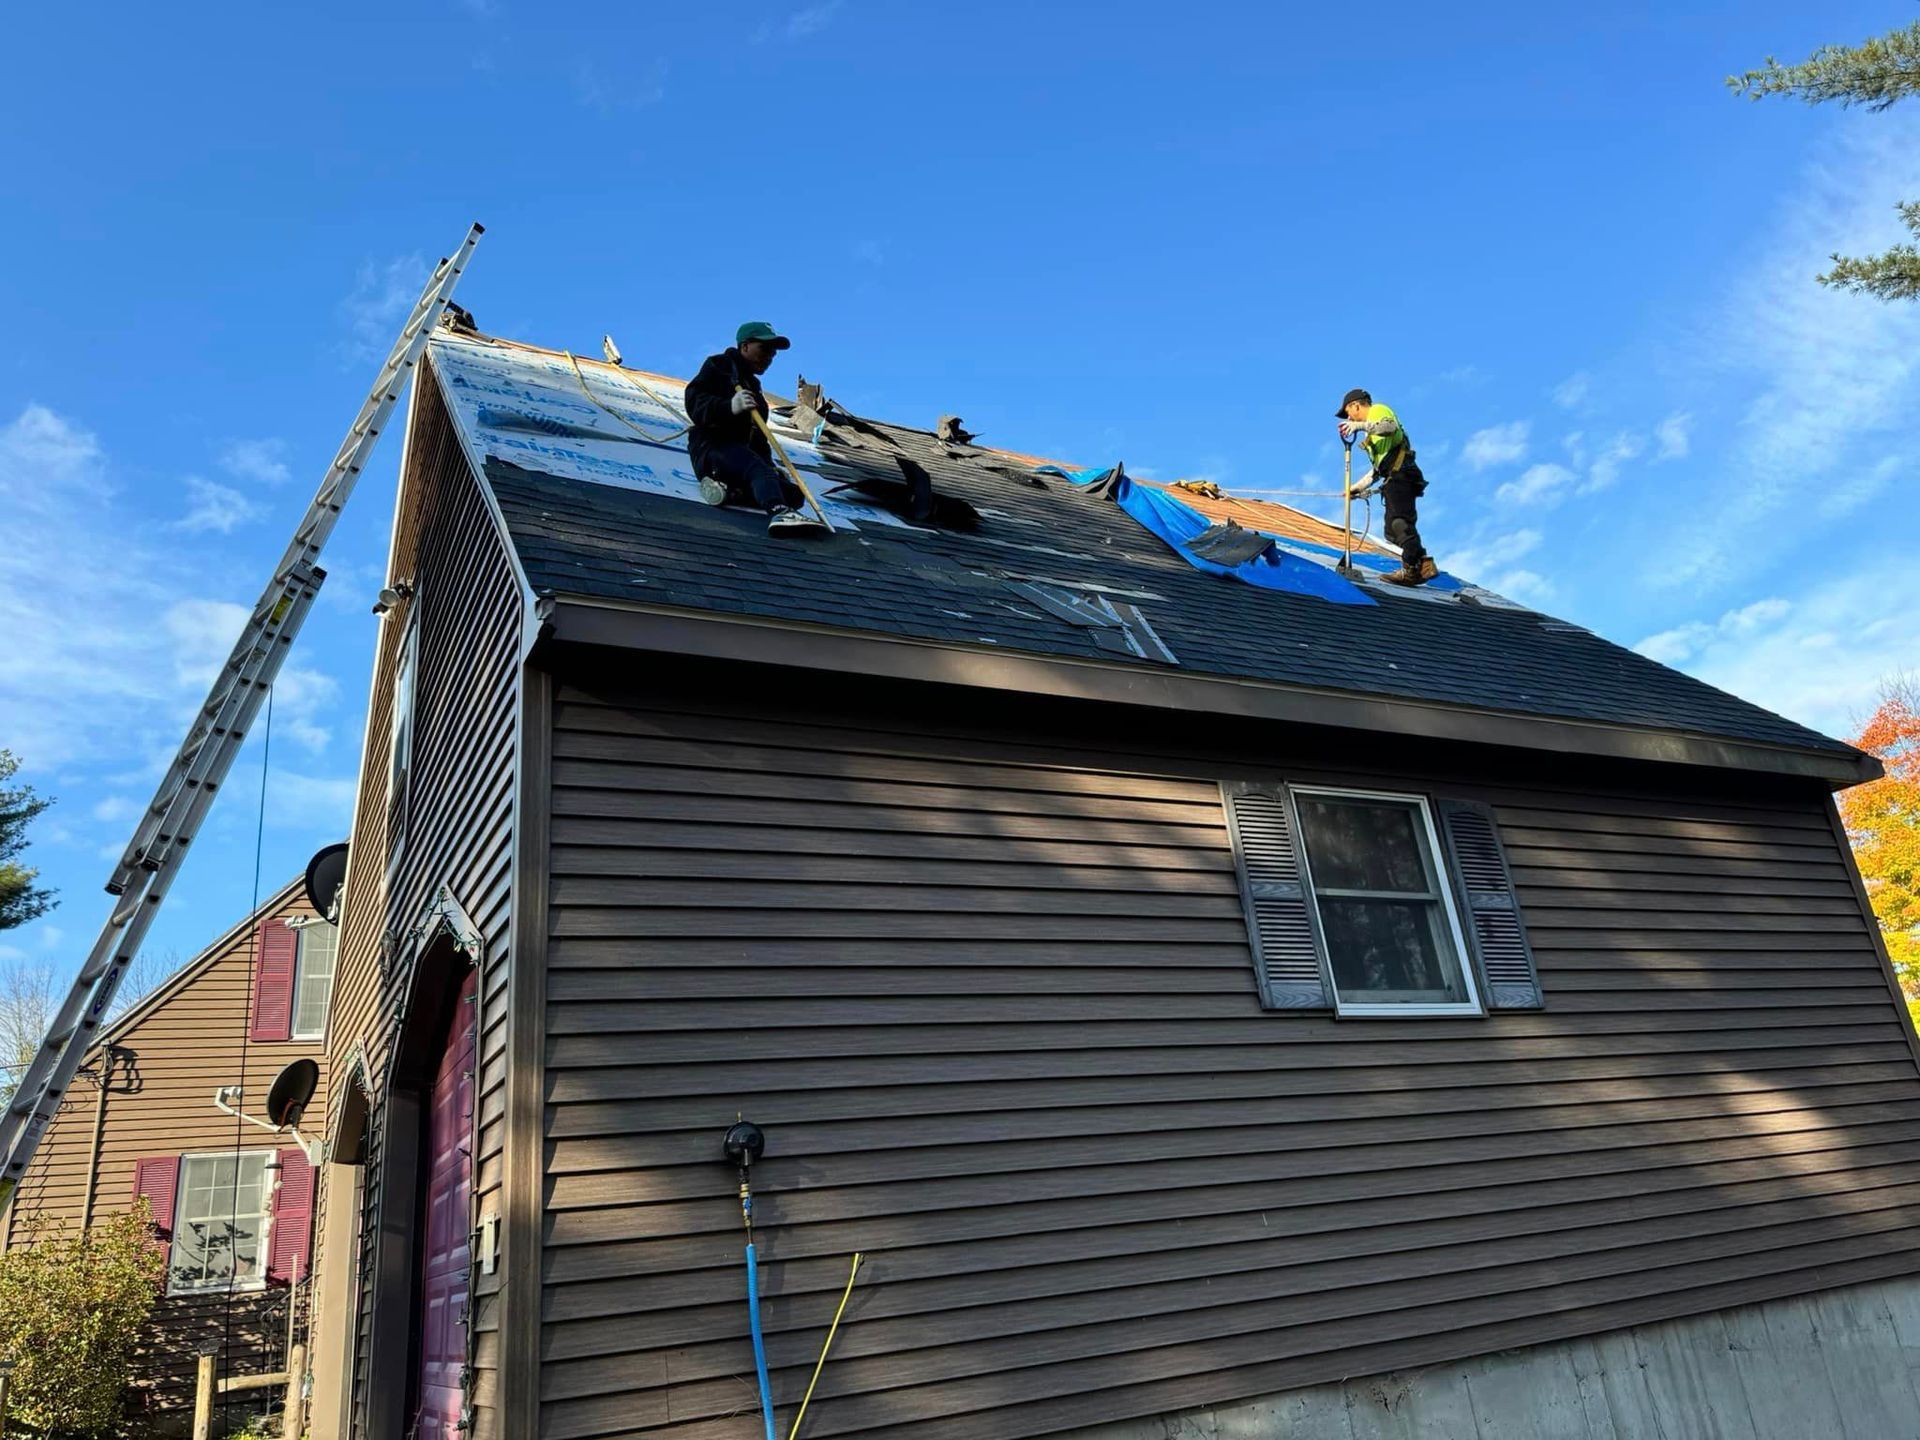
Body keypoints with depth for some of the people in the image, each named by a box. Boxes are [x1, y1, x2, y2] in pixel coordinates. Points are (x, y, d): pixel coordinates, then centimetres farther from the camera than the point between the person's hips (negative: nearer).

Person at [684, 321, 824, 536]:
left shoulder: (753, 385, 30)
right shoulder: (719, 366, 5)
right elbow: (695, 404, -12)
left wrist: (769, 464, 14)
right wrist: (729, 406, -30)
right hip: (711, 449, -8)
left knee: (794, 494, -14)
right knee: (757, 468, -39)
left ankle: (730, 490, -27)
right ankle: (778, 513, -66)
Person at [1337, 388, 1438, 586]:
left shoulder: (1378, 410, 7)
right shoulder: (1372, 429, 36)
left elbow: (1390, 426, -20)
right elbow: (1379, 468, 34)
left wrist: (1360, 425, -28)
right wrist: (1358, 487, 32)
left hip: (1401, 475, -10)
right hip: (1395, 479, 10)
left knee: (1401, 523, -20)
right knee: (1392, 532, 5)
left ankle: (1411, 569, -27)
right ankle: (1424, 564, -3)